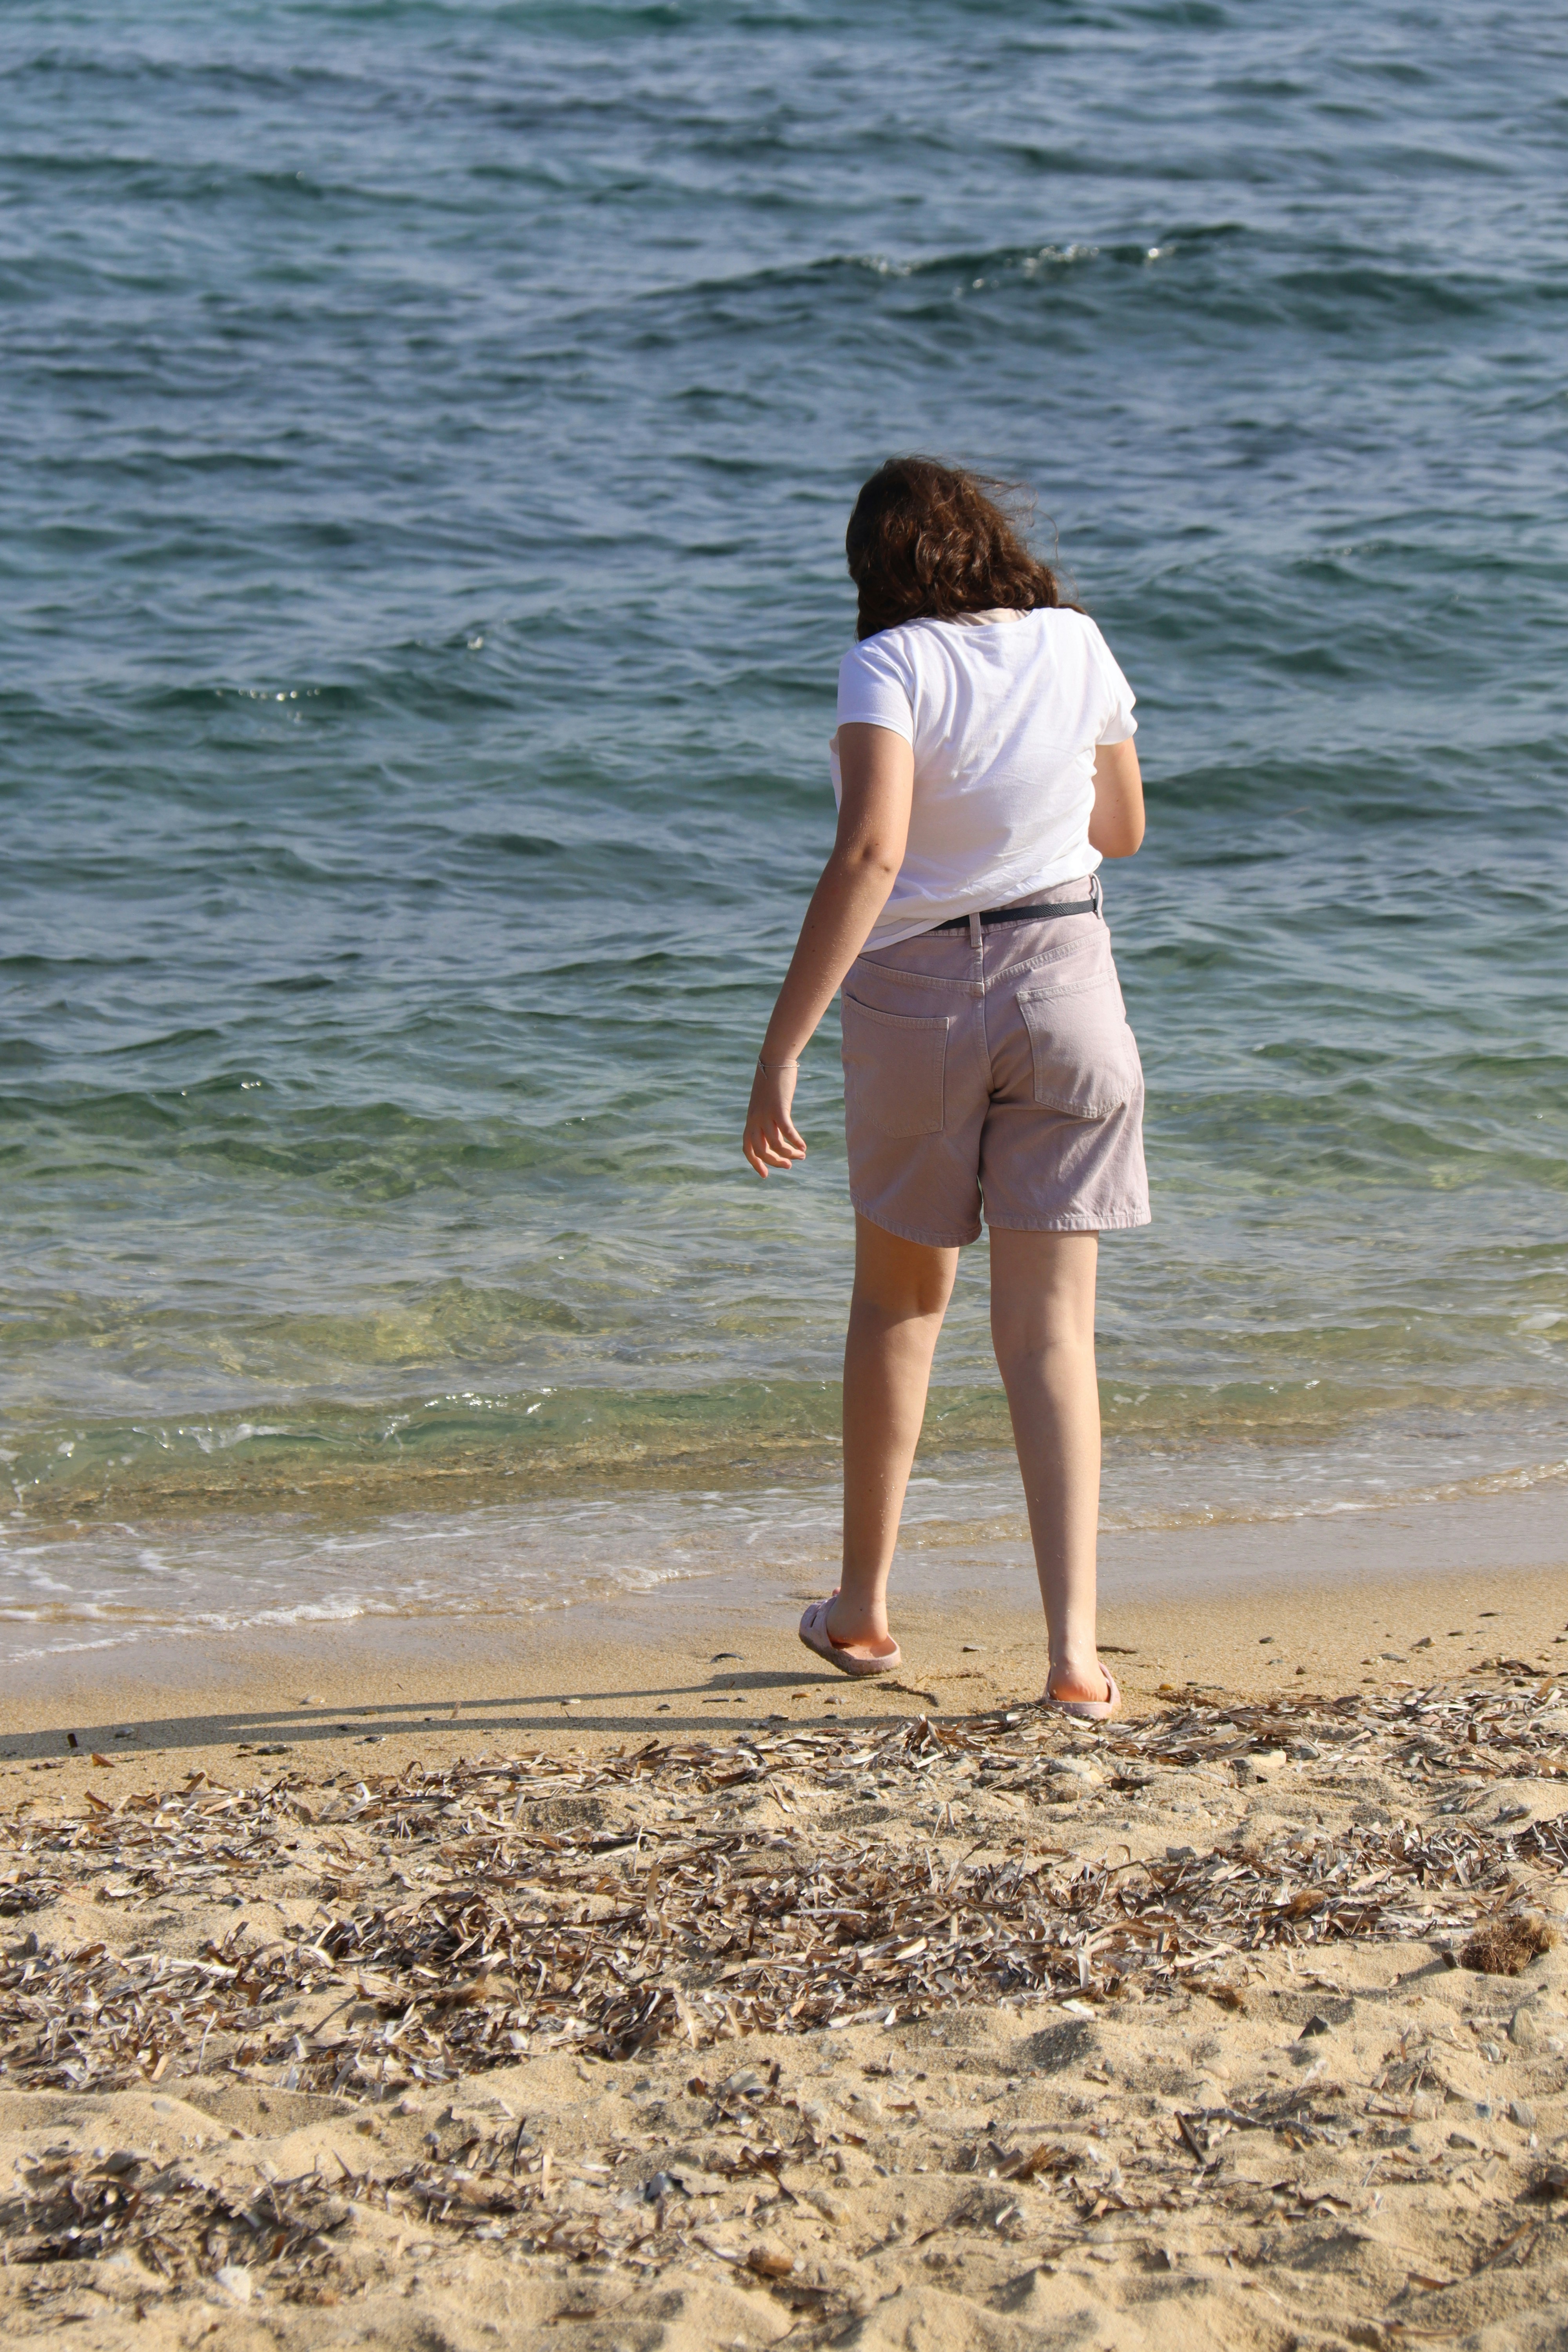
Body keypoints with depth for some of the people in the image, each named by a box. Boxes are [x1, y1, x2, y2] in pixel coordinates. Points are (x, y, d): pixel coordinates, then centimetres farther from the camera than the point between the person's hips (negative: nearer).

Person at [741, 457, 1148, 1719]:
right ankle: (1074, 1651, -10)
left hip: (918, 998, -2)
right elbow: (1123, 828, 15)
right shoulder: (1076, 645, 2)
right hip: (1066, 989, 2)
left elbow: (868, 854, -24)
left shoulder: (891, 667, -11)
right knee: (1052, 1333, 1)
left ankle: (862, 1607, 28)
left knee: (900, 1300, 18)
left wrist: (782, 1049, -24)